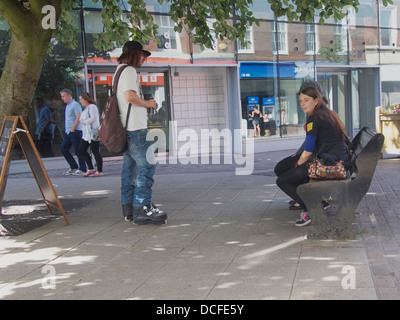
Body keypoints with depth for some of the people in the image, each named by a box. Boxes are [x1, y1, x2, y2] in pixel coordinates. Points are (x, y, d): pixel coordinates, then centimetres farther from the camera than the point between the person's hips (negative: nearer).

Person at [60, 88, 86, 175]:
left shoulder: (75, 105, -9)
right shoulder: (67, 106, 20)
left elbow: (78, 118, -18)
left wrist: (72, 129, -18)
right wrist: (68, 130, 16)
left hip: (75, 131, -10)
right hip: (68, 132, 10)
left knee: (78, 151, -5)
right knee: (63, 149, 7)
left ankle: (82, 169, 3)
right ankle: (73, 166, 15)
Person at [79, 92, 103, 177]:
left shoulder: (92, 107, -10)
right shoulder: (86, 108, 21)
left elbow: (93, 118, -20)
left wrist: (84, 122, -12)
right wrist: (82, 121, 4)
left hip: (93, 133, -11)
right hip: (86, 134, 11)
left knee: (95, 152, -7)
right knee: (82, 150, 9)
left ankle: (100, 171, -1)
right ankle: (90, 169, 15)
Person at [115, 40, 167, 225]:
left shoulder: (120, 71, 23)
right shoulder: (129, 71, -8)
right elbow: (130, 96, -22)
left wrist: (146, 105, 21)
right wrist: (148, 103, -7)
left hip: (127, 129, 11)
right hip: (135, 128, -11)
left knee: (130, 167, 12)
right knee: (147, 166, -11)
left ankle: (129, 209, 16)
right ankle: (142, 209, -12)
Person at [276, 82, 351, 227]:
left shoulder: (314, 118, -9)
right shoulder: (330, 114, 18)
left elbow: (308, 152, -12)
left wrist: (297, 165, 8)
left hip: (329, 163, -9)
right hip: (342, 161, 9)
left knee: (282, 181, -1)